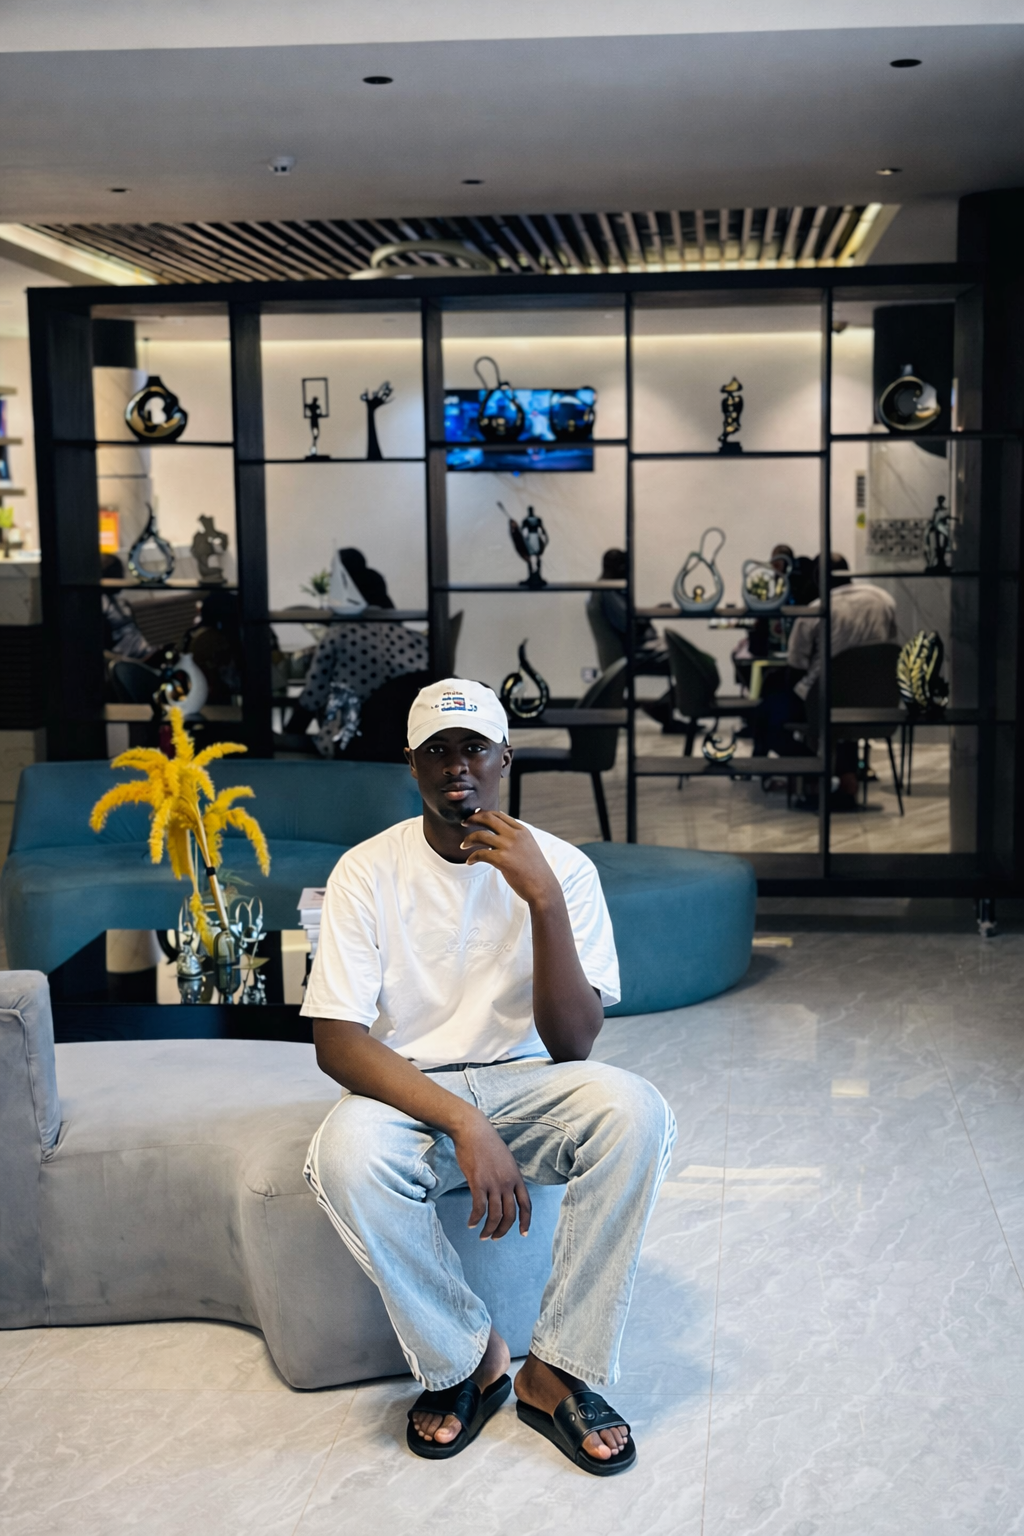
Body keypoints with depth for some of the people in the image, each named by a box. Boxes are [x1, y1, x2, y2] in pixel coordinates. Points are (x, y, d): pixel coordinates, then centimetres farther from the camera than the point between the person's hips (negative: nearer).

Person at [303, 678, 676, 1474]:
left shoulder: (560, 866, -6)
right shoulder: (368, 870, -7)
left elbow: (571, 1043, -13)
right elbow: (337, 1043, -15)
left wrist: (544, 899, -26)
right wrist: (464, 1124, -29)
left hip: (525, 1082, 1)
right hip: (407, 1093, -1)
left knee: (637, 1112, -30)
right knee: (348, 1155, -35)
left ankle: (555, 1373, -14)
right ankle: (465, 1357, -8)